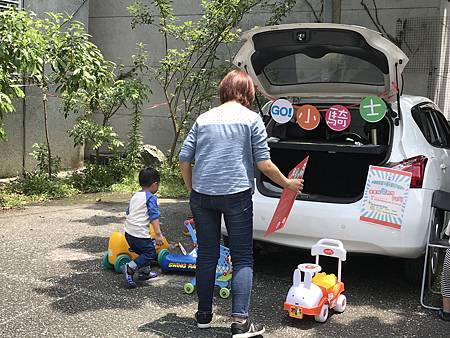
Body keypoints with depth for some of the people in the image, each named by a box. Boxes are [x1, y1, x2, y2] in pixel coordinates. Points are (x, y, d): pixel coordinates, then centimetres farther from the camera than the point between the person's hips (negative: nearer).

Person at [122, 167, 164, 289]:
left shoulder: (135, 196, 16)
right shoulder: (151, 198, -8)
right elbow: (154, 216, -18)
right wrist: (158, 234, -21)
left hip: (129, 231, 9)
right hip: (140, 233, -9)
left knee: (143, 252, 23)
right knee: (150, 253, -2)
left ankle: (145, 272, 30)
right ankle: (129, 268, -13)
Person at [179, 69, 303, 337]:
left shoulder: (204, 119, 10)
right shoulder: (252, 119, 0)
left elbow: (184, 159, 9)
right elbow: (264, 164, -4)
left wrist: (192, 189, 21)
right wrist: (287, 183, 10)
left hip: (202, 195, 4)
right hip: (236, 195, -4)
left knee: (207, 255, 14)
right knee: (243, 258, 6)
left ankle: (204, 314, 25)